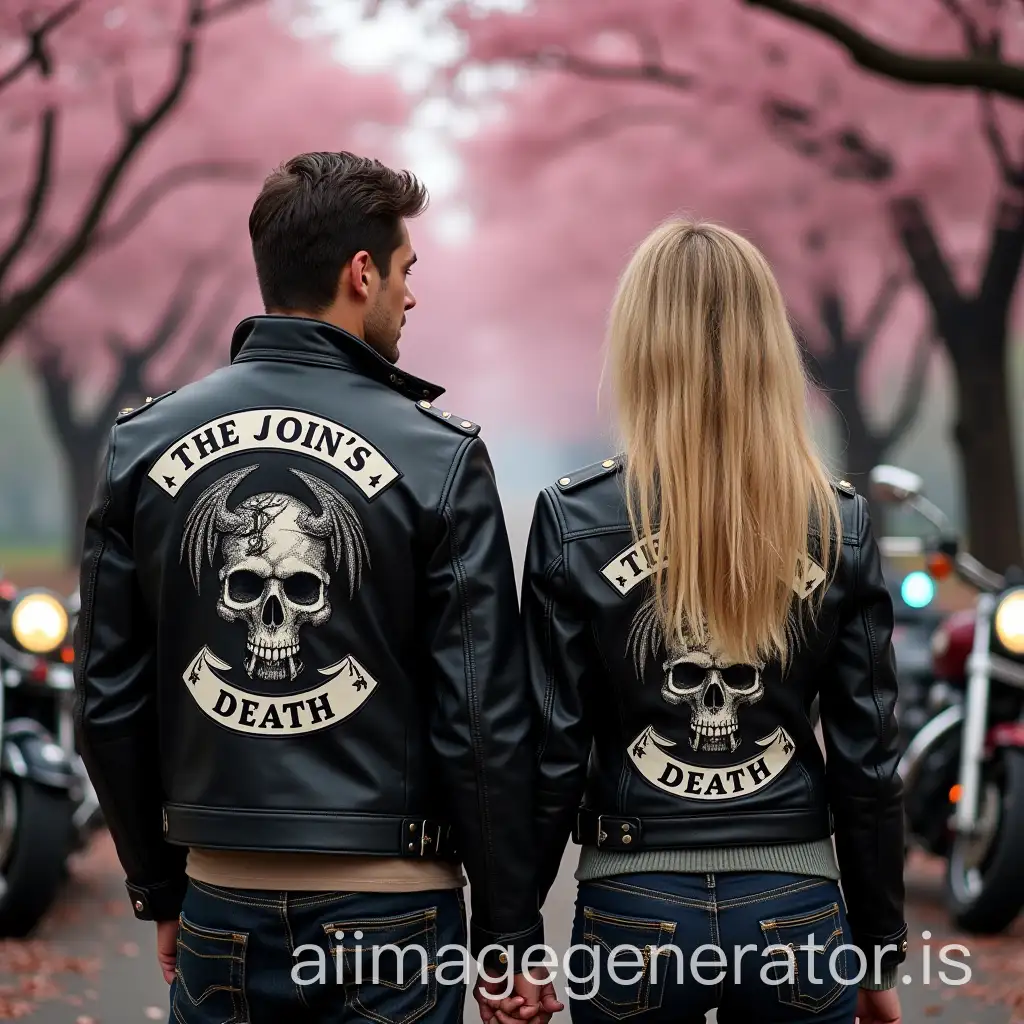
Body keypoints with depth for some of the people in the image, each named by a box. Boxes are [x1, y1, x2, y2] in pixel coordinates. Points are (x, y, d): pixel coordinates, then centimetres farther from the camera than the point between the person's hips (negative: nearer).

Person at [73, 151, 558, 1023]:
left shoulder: (143, 444, 1)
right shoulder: (439, 454, -9)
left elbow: (109, 702, 4)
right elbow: (483, 719, -10)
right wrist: (513, 936, -1)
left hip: (220, 908, 3)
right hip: (391, 913, -3)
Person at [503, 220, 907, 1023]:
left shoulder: (575, 520, -7)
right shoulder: (841, 522, -2)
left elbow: (550, 753, -7)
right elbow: (869, 759, -1)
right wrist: (880, 952, 8)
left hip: (635, 914, -1)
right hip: (797, 915, 1)